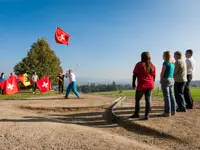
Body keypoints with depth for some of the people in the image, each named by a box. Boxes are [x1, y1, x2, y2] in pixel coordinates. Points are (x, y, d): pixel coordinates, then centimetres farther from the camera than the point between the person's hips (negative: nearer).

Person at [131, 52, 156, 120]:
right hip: (150, 85, 4)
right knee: (148, 100, 5)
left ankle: (136, 114, 20)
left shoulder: (139, 64, -5)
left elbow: (135, 74, -7)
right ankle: (147, 115, 5)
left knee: (137, 100, 10)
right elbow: (154, 76, 10)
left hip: (141, 85, -4)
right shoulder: (152, 65, 8)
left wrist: (133, 83, 2)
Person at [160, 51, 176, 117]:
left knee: (167, 97, -4)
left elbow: (162, 73, -11)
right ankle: (173, 111, 19)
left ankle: (167, 112, 0)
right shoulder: (173, 63, 11)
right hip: (172, 80, 8)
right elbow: (173, 73, 13)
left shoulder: (165, 62, -12)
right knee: (171, 96, 12)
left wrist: (161, 80, 1)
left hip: (166, 80, -8)